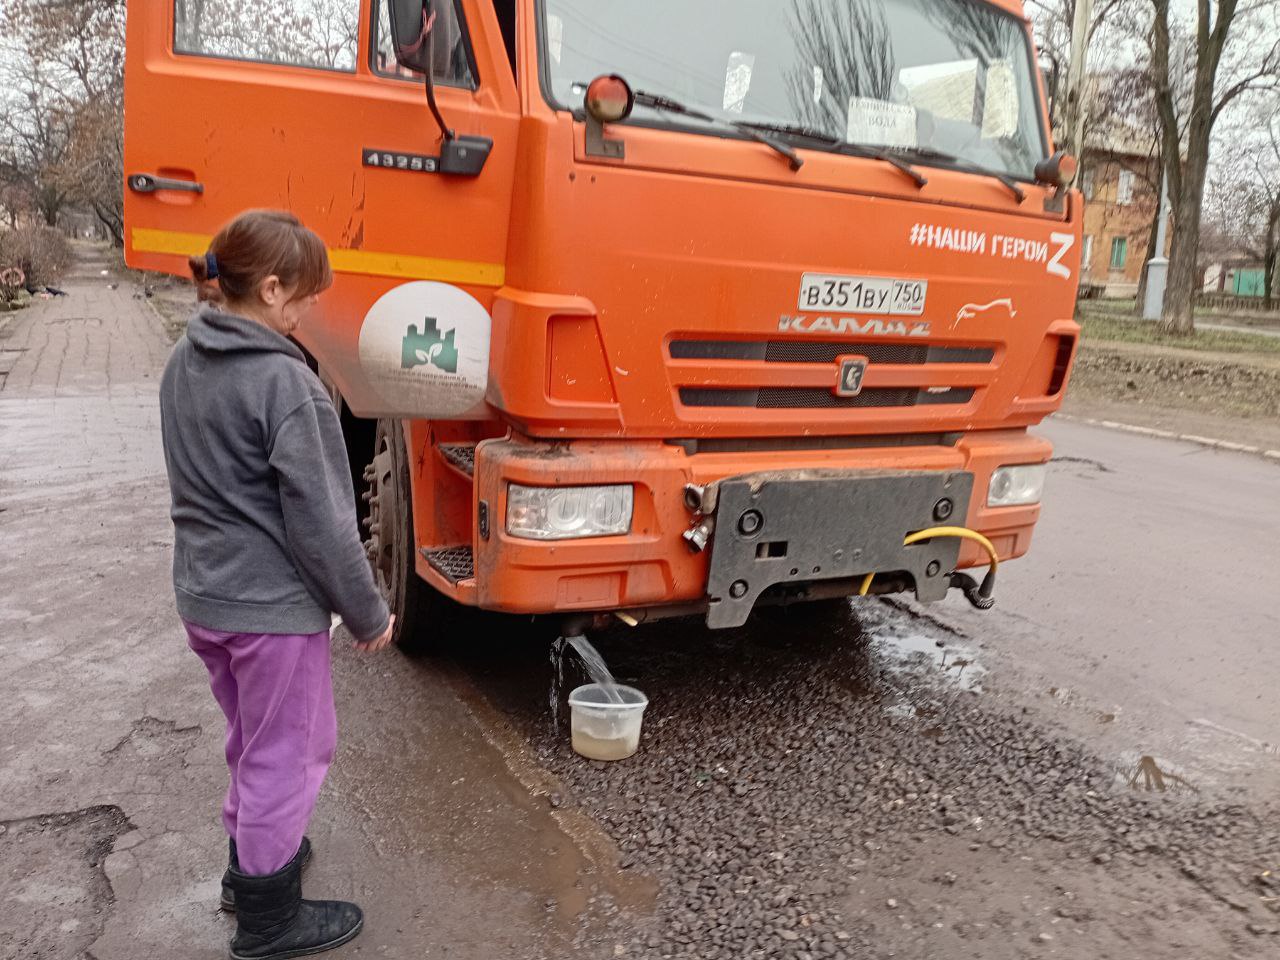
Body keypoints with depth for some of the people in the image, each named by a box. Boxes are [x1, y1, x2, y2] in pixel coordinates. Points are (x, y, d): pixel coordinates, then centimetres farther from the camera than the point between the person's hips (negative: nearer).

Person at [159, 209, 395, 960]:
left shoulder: (185, 363, 4)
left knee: (253, 742, 25)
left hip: (204, 594, 8)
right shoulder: (285, 382, -23)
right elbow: (320, 524, -20)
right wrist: (369, 613, -9)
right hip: (274, 605, -8)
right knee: (290, 754, 9)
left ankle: (251, 858, 44)